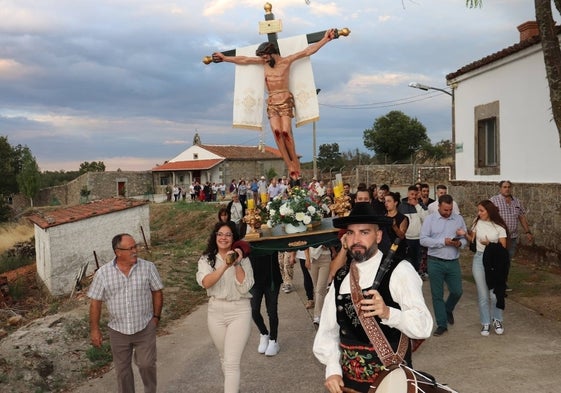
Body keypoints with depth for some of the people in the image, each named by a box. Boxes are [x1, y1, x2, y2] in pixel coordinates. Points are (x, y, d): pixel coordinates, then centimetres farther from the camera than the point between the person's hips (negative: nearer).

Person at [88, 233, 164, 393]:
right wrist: (94, 329, -2)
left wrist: (156, 316, -2)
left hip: (145, 328, -1)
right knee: (122, 369, 14)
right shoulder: (103, 273, -9)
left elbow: (157, 292, 1)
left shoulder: (148, 267, -10)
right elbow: (95, 302, -3)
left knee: (146, 364, 2)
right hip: (118, 331, 1)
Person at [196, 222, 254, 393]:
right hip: (215, 311, 3)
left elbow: (245, 288, -12)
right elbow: (205, 282, -19)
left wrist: (237, 264, -18)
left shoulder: (243, 260, -3)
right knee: (224, 358, 20)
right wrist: (225, 266, -28)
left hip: (239, 311, -3)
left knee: (232, 362, -9)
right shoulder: (206, 259, 0)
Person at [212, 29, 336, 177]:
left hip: (285, 100, -3)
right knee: (276, 132, -16)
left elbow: (307, 51, 2)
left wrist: (325, 39, -1)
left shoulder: (286, 61, 4)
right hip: (271, 102, 3)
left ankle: (295, 161, -6)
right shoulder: (264, 62, 15)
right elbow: (243, 59, 22)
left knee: (286, 131, -19)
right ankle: (289, 165, -18)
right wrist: (224, 58, 28)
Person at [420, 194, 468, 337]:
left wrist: (460, 243, -15)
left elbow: (465, 238, 8)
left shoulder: (459, 219, 5)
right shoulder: (430, 219, -3)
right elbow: (423, 240, -11)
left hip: (453, 262, 2)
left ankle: (448, 310, 39)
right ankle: (442, 324, 18)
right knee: (437, 294, 5)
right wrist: (443, 242, -18)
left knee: (457, 291, 7)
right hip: (435, 262, -2)